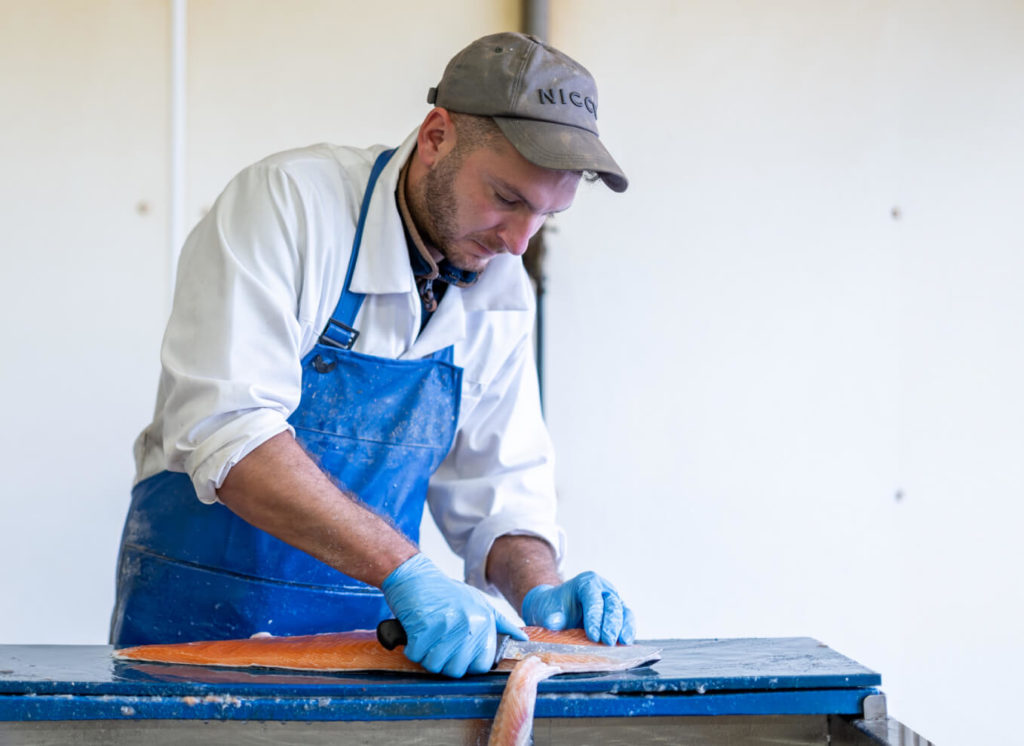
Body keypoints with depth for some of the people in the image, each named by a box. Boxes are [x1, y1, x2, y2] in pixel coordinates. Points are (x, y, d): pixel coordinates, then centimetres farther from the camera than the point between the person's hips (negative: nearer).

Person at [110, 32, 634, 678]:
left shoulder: (502, 292, 3)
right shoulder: (287, 202, -16)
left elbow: (496, 489, 10)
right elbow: (226, 433, -27)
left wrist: (540, 590, -11)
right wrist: (406, 570, -33)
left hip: (375, 637, 4)